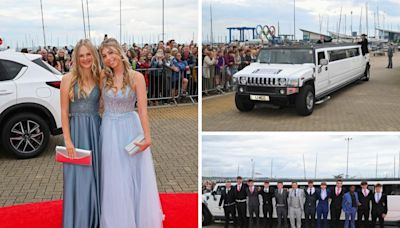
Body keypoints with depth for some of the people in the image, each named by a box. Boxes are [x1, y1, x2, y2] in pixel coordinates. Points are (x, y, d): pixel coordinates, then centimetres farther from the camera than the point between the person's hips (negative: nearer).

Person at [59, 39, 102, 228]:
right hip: (76, 129, -3)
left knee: (95, 174, 11)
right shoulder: (69, 79, -5)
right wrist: (68, 140, -10)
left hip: (95, 129, 3)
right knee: (78, 176, 5)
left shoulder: (99, 78, 4)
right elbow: (64, 111, -6)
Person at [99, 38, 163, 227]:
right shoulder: (103, 76, 0)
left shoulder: (136, 77, -10)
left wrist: (147, 136, -20)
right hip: (109, 130, 3)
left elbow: (143, 109, -15)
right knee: (114, 179, 10)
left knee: (136, 175, 6)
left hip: (131, 128, -3)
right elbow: (102, 103, 13)